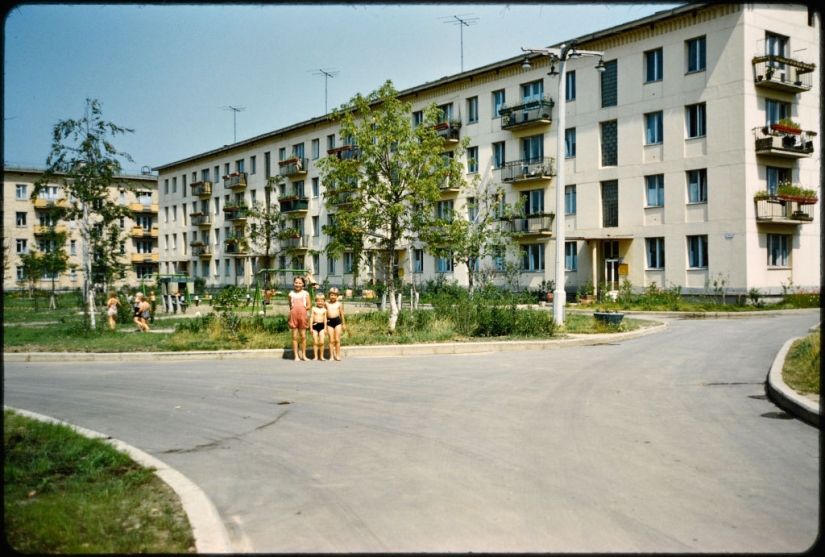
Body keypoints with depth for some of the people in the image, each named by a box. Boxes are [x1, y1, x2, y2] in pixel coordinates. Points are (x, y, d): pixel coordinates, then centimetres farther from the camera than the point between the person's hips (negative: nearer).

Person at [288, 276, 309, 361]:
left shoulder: (305, 294, 5)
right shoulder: (291, 294, 8)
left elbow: (308, 306, 4)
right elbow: (290, 306, 16)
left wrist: (303, 308, -8)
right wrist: (293, 310, 1)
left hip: (302, 315, -1)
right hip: (293, 316, 1)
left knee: (303, 336, 4)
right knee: (294, 336, 2)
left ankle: (303, 355, 13)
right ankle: (296, 355, 6)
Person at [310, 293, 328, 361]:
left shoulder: (324, 310, 5)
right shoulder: (314, 309, 2)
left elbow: (325, 319, 8)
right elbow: (311, 318, 1)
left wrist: (325, 328, 5)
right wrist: (311, 327, -4)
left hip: (321, 325, 1)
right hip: (315, 325, -1)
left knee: (321, 342, -4)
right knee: (315, 342, 2)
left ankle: (321, 356, 7)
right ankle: (315, 356, 9)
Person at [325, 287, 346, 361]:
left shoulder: (339, 304, 5)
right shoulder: (327, 304, 9)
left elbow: (342, 314, 9)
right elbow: (325, 313, 13)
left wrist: (343, 324, 12)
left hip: (337, 320, -1)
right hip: (329, 321, 1)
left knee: (337, 339, 0)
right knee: (331, 340, 2)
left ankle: (337, 355, 7)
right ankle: (331, 356, 6)